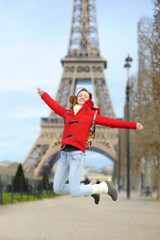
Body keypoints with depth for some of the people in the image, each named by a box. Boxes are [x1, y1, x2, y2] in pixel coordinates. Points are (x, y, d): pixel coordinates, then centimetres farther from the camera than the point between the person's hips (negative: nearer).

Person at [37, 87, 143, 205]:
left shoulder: (92, 114, 9)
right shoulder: (68, 113, 21)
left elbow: (112, 122, 7)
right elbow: (54, 105, 36)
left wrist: (134, 125, 2)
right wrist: (43, 94, 48)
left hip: (77, 154, -6)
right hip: (64, 154, 6)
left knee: (74, 192, -11)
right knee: (58, 189, 7)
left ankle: (105, 187, 13)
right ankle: (90, 188, 24)